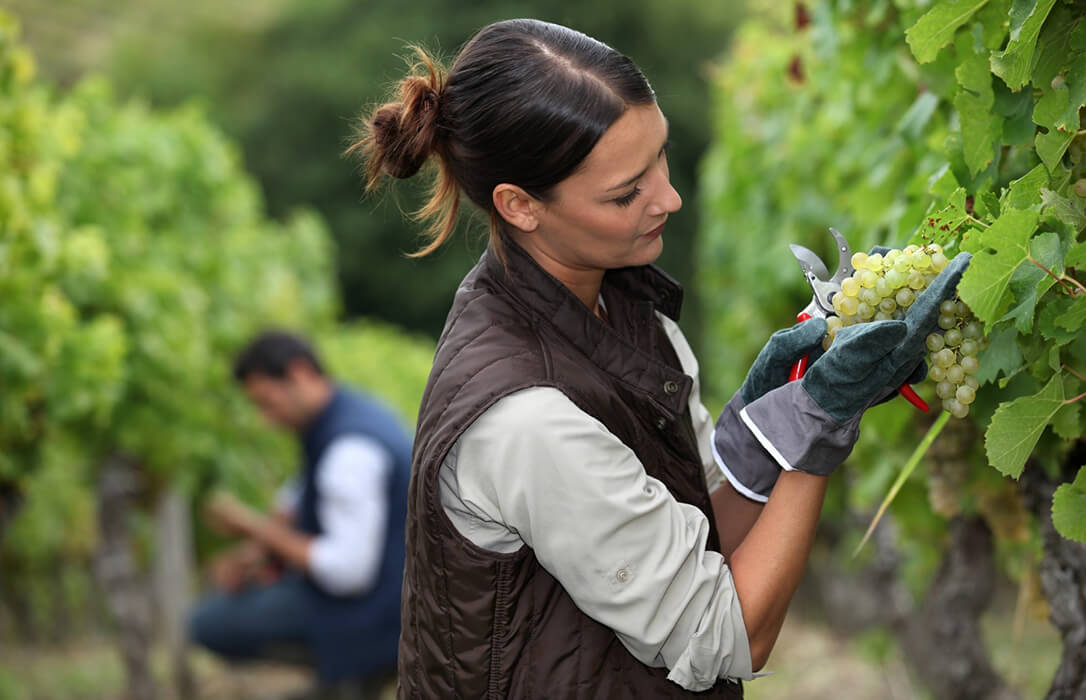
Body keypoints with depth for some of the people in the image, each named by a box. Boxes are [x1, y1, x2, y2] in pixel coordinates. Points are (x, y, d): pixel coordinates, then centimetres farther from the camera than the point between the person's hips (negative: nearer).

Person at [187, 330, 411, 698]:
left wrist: (255, 526, -21)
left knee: (208, 623, -4)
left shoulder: (352, 448, -28)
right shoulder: (337, 416, 3)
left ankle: (347, 664, -2)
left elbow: (346, 571, -30)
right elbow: (300, 501, 15)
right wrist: (253, 553, -2)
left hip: (368, 609, -10)